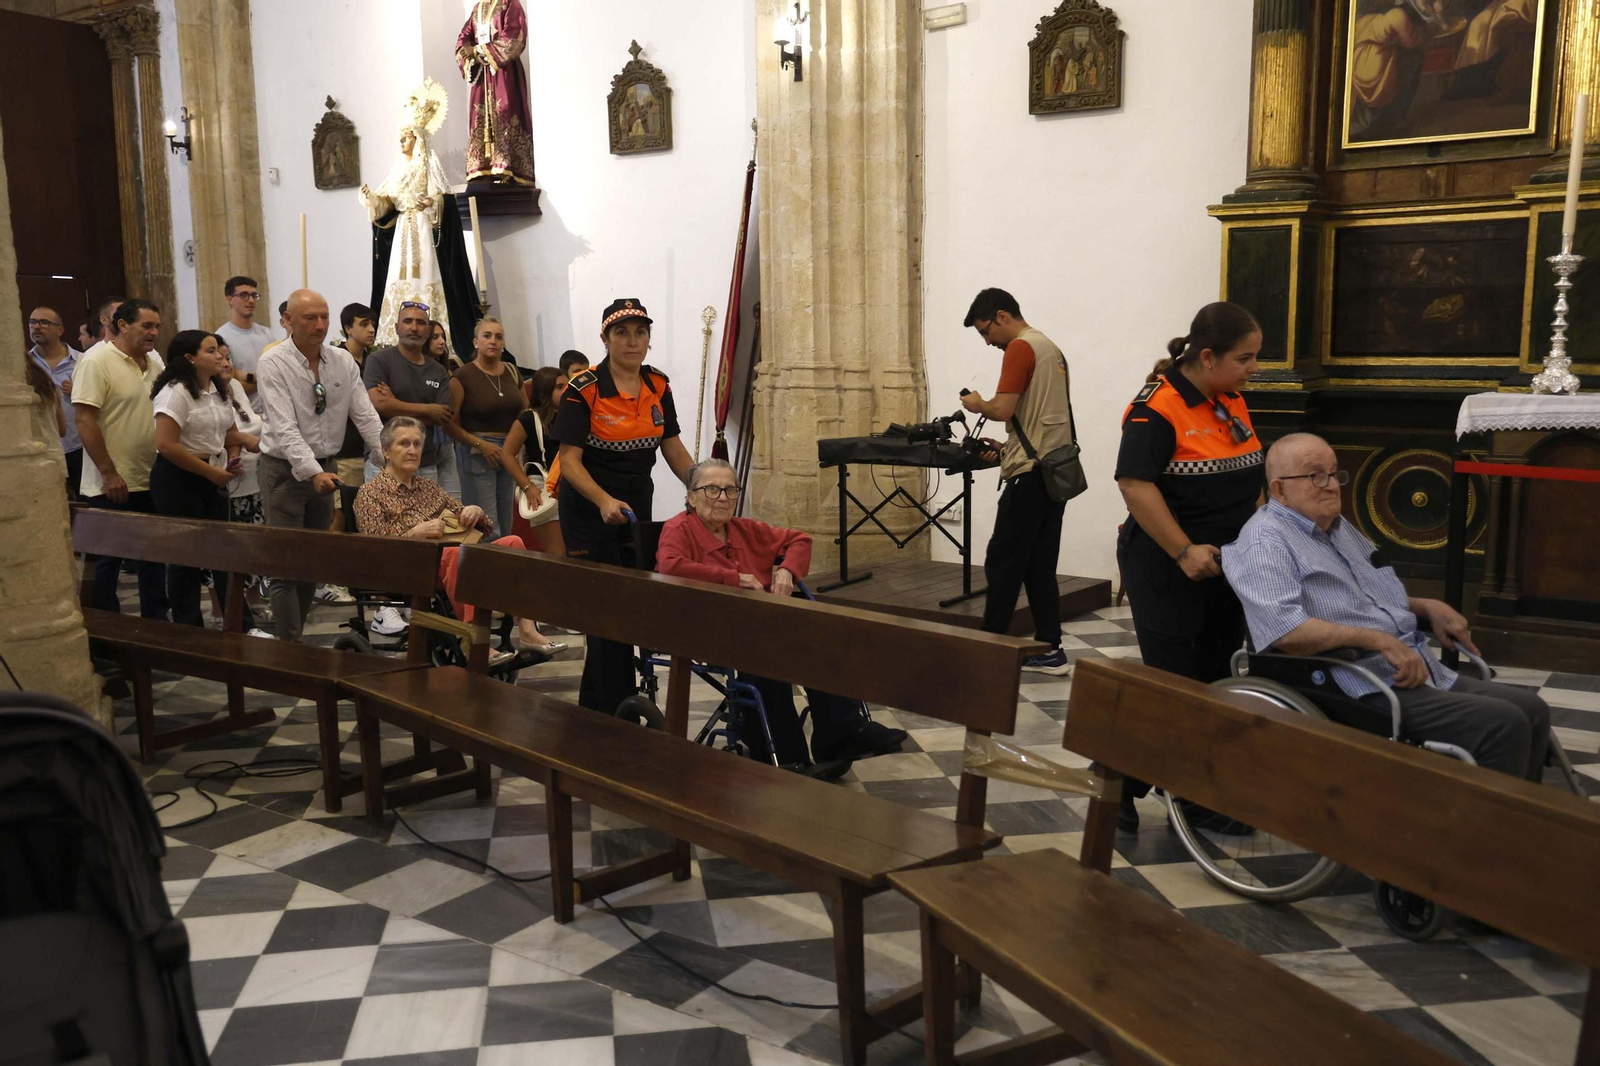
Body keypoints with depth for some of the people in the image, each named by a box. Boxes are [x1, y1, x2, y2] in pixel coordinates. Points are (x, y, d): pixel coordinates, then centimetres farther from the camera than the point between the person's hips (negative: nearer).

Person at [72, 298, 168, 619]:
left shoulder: (155, 360, 10)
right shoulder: (97, 360, -12)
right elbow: (84, 419, -17)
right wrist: (109, 474, -19)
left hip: (152, 481, 7)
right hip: (112, 485, -7)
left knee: (154, 557, 14)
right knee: (107, 561, 4)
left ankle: (156, 621, 26)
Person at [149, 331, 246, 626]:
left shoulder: (218, 391, 11)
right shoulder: (176, 391, -14)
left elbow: (229, 434, 22)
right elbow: (166, 445, -22)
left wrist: (233, 460, 1)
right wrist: (211, 472, -18)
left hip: (213, 479, 7)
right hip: (178, 481, -7)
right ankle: (188, 629, 12)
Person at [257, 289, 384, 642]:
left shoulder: (343, 361, 2)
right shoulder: (274, 362, -13)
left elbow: (366, 416, 0)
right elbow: (285, 427, -22)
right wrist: (312, 472, -33)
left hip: (324, 468, 5)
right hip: (285, 469, -5)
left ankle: (297, 633, 26)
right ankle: (290, 644, 0)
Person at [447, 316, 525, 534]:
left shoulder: (512, 373, 10)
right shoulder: (463, 376, -7)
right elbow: (449, 423, -10)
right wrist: (480, 444, -18)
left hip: (509, 453, 6)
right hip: (476, 452, -6)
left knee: (505, 525, 11)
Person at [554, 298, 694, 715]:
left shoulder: (658, 387, 2)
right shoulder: (582, 390, -14)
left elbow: (673, 449, 9)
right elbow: (569, 460, -17)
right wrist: (605, 502, -32)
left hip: (638, 501, 6)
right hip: (589, 507, -6)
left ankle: (593, 705, 28)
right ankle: (614, 713, 5)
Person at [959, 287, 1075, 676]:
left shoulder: (1020, 348, -10)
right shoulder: (1051, 348, 18)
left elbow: (1003, 410, -18)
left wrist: (977, 404, 1)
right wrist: (1007, 448, 21)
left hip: (1031, 473, -9)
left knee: (1003, 562, -2)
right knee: (1040, 564, 10)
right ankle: (1049, 649, 10)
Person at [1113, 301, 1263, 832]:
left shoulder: (1232, 402, 10)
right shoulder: (1157, 409, -17)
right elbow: (1135, 484, -23)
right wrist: (1184, 552, -24)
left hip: (1226, 565, 8)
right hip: (1167, 569, -8)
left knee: (1215, 681, 13)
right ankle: (1120, 787, 13)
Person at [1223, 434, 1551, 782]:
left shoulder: (1340, 528, 20)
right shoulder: (1265, 541, -11)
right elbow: (1286, 631, -26)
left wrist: (1428, 607, 13)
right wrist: (1379, 639, -24)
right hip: (1363, 691, -10)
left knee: (1531, 709, 2)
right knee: (1502, 725, -20)